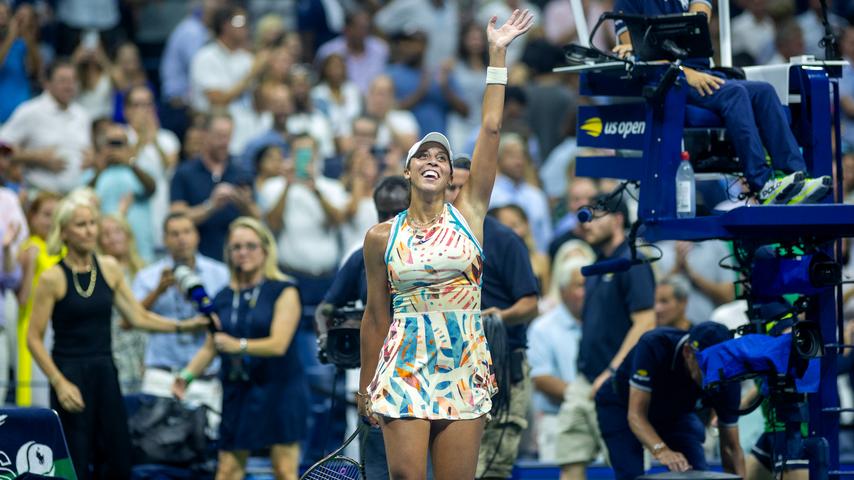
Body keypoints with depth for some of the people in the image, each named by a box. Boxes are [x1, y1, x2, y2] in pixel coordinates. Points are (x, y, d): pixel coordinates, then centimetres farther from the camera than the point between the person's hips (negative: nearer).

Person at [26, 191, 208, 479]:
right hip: (70, 375, -5)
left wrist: (183, 326, 1)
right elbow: (34, 338, -7)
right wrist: (59, 383, -15)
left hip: (105, 372, 5)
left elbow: (138, 317, 12)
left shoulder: (109, 269, 7)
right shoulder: (53, 278, -8)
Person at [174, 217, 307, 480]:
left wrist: (240, 345, -30)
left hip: (278, 388, -4)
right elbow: (210, 347, 14)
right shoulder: (223, 298, 11)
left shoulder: (283, 291, -4)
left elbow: (279, 344, -15)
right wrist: (187, 375, -3)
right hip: (237, 391, 4)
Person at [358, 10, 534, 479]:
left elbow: (490, 130, 2)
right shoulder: (382, 237, 5)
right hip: (404, 367, -1)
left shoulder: (468, 213, 6)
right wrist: (366, 384, 12)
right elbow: (376, 314, 11)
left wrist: (497, 55, 1)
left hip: (465, 369, 1)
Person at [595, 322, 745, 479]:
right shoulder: (654, 346, -37)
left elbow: (731, 448, -21)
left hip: (676, 412, 3)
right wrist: (661, 450, -56)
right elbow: (636, 414, -39)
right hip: (623, 407, -3)